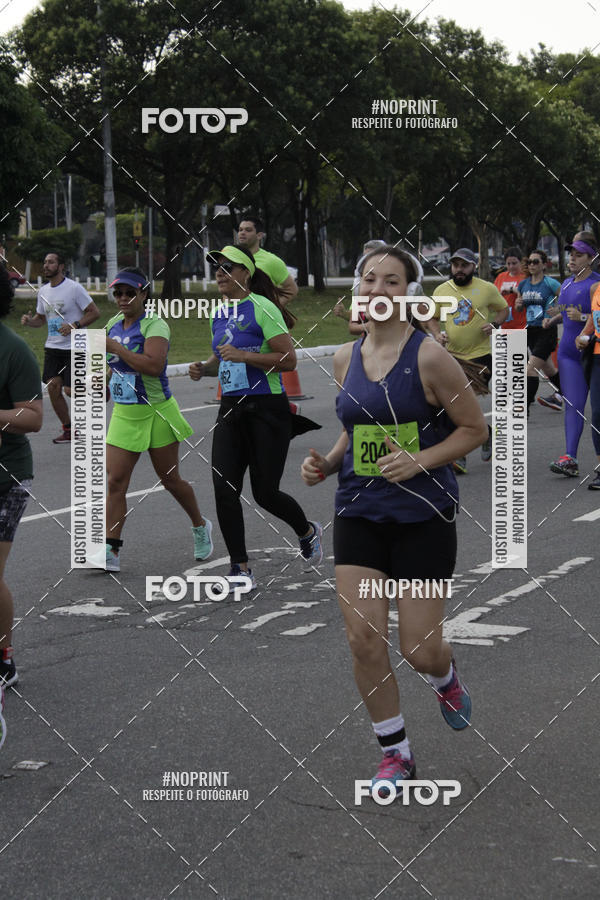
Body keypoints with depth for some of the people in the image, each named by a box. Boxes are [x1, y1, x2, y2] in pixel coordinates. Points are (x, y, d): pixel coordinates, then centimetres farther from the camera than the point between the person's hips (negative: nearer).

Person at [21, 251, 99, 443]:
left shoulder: (74, 288, -10)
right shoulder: (43, 291, 10)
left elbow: (94, 312, -9)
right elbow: (40, 318, 21)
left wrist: (74, 325, -21)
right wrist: (29, 320, -2)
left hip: (75, 348, -6)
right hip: (52, 347, 6)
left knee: (70, 390, -11)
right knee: (53, 387, -3)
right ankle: (68, 430, 9)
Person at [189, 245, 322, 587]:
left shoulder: (261, 308, -10)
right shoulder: (220, 315, 13)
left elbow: (289, 360, -16)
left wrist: (244, 355, -23)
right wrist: (204, 368, 7)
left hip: (267, 408, -7)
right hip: (231, 409, 7)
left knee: (265, 492, -2)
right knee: (224, 488, -6)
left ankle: (309, 532, 30)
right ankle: (241, 569, 3)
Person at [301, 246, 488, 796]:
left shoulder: (429, 356, -11)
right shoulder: (346, 359, 6)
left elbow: (475, 429, -6)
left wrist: (421, 460, -19)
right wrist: (326, 464, 2)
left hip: (424, 516, -4)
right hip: (359, 513, 4)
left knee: (419, 649, -1)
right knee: (363, 637, -5)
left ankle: (446, 680, 38)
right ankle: (395, 754, 13)